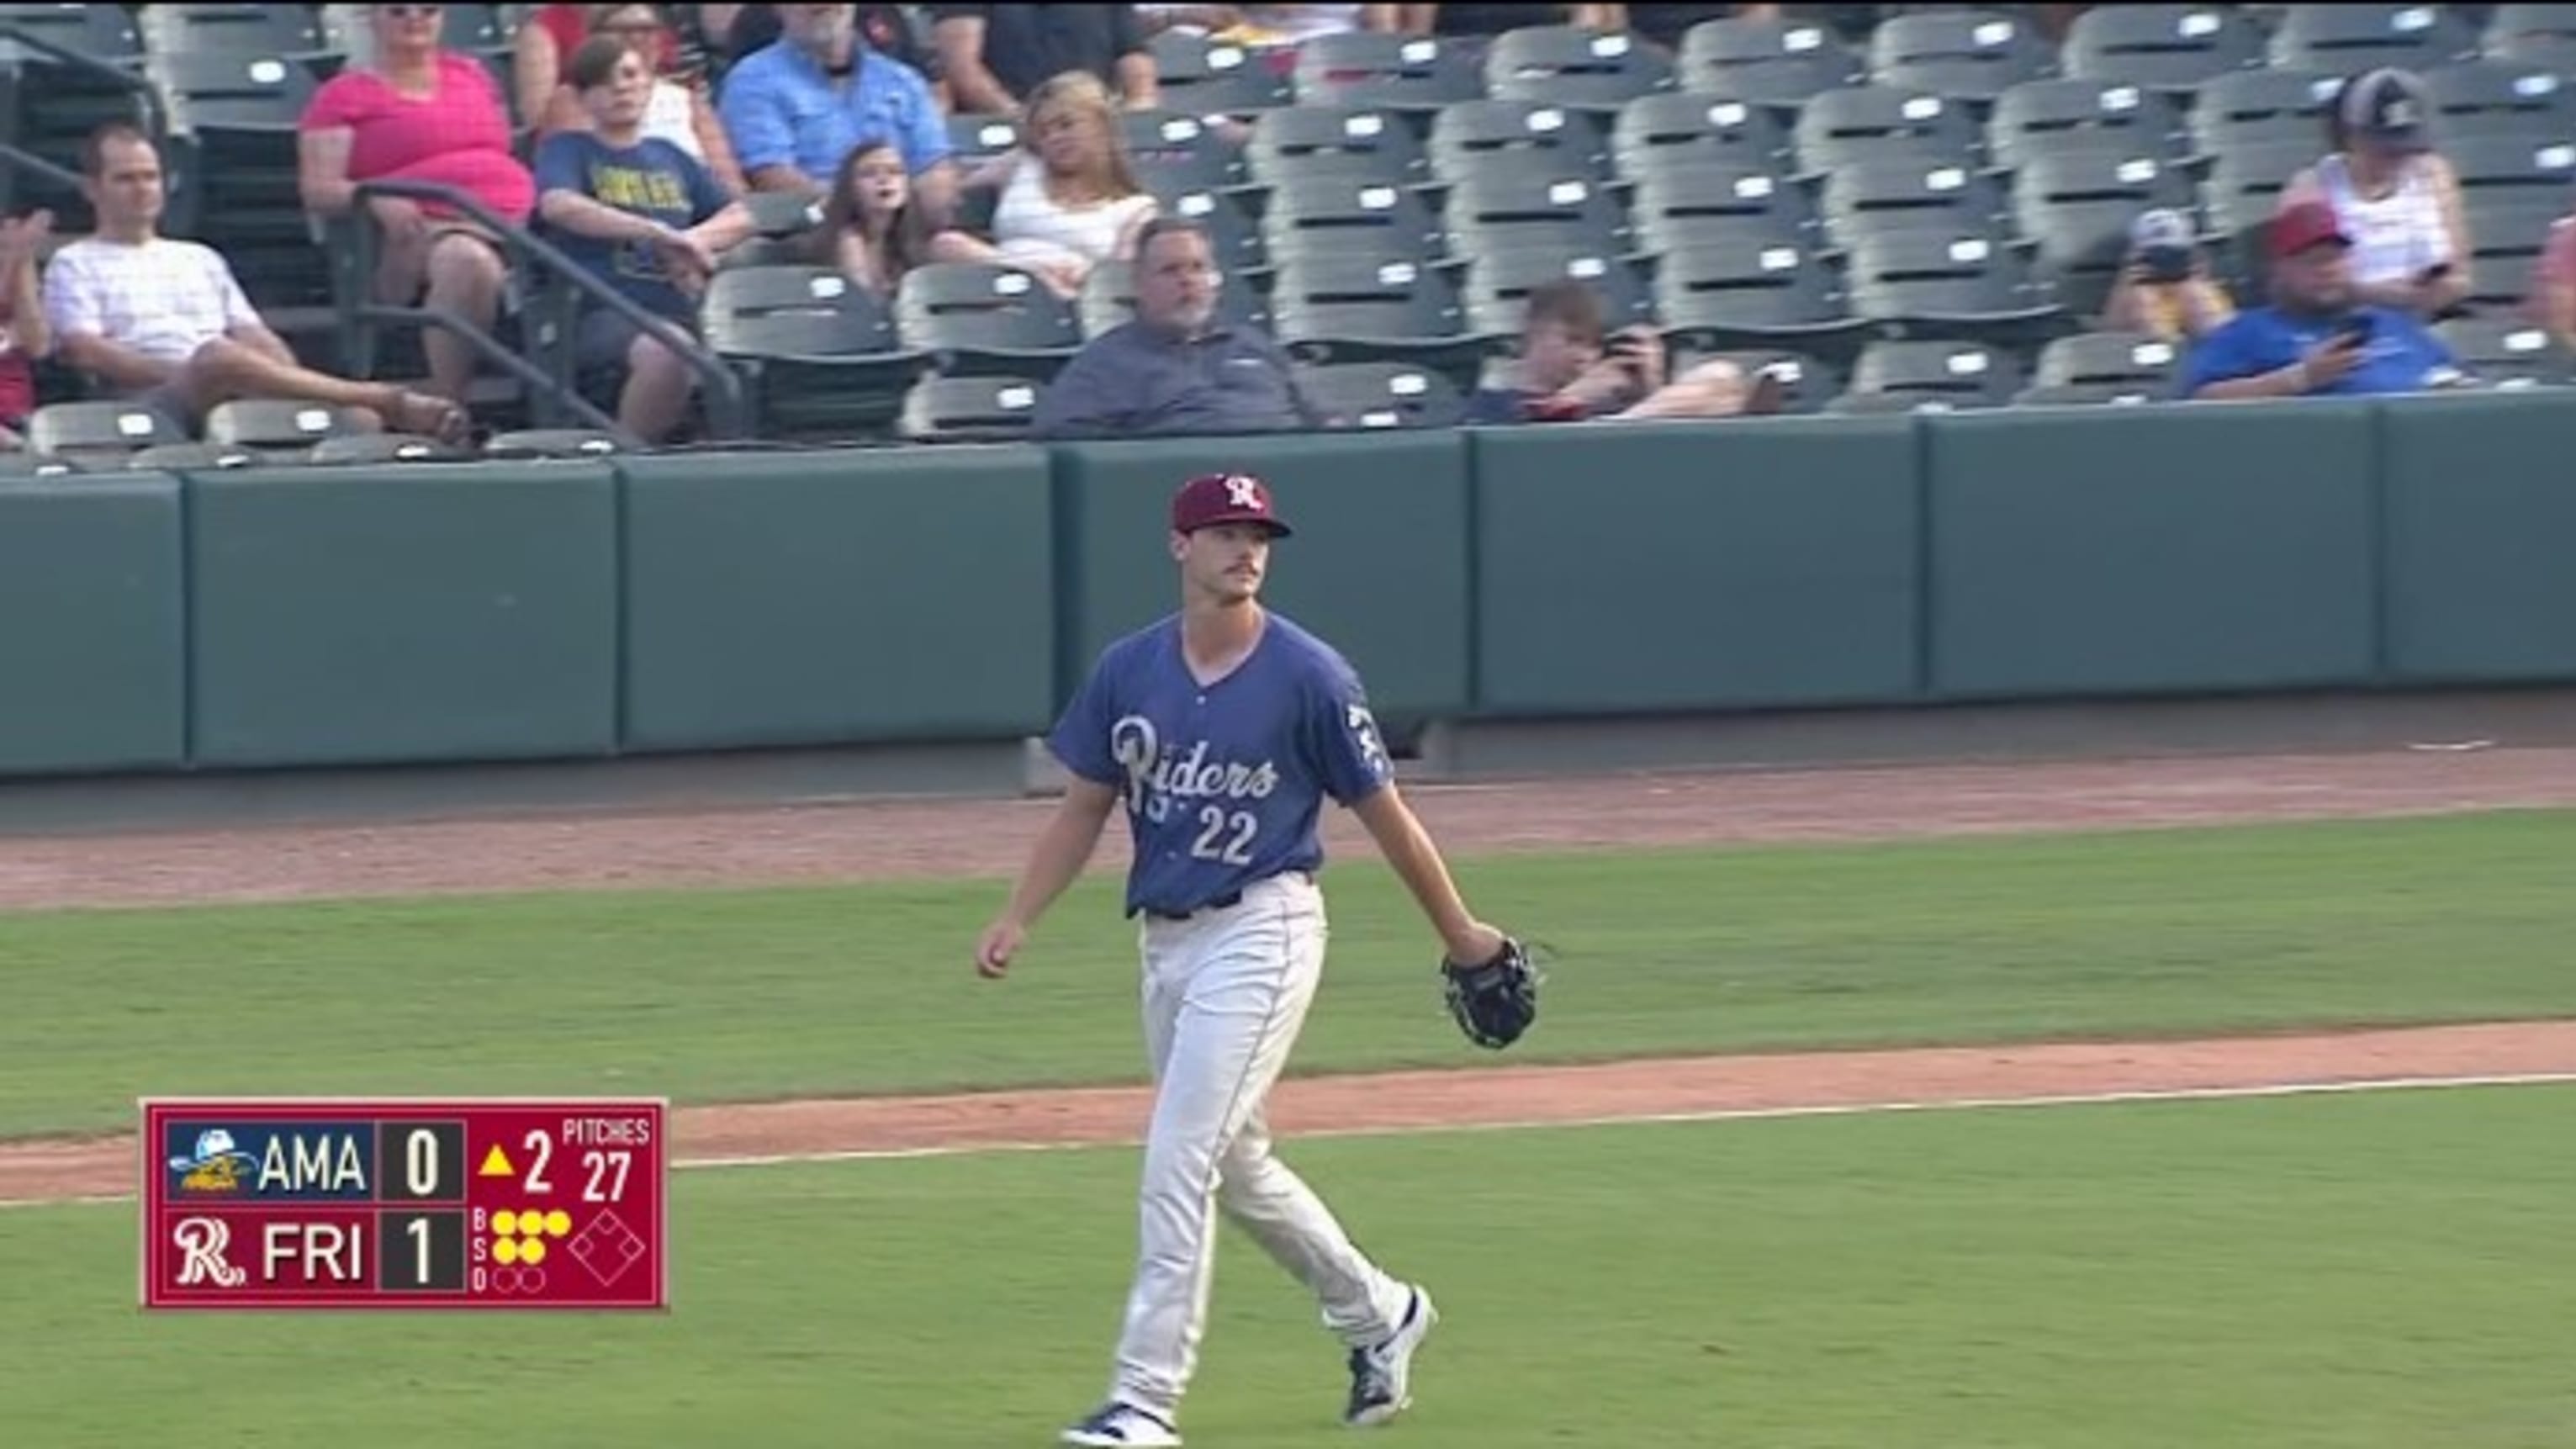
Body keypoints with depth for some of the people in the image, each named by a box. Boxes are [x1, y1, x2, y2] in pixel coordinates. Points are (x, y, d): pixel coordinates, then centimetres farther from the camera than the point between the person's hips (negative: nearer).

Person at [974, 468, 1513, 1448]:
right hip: (1165, 939, 6)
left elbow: (1382, 813, -2)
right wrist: (1017, 920, 0)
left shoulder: (1308, 676, -9)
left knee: (1180, 1165, -14)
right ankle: (1378, 1315, 37)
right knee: (1236, 1166, 17)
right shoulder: (1128, 671, 4)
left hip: (1263, 932, -6)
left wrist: (1460, 934, 5)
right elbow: (1085, 807, 11)